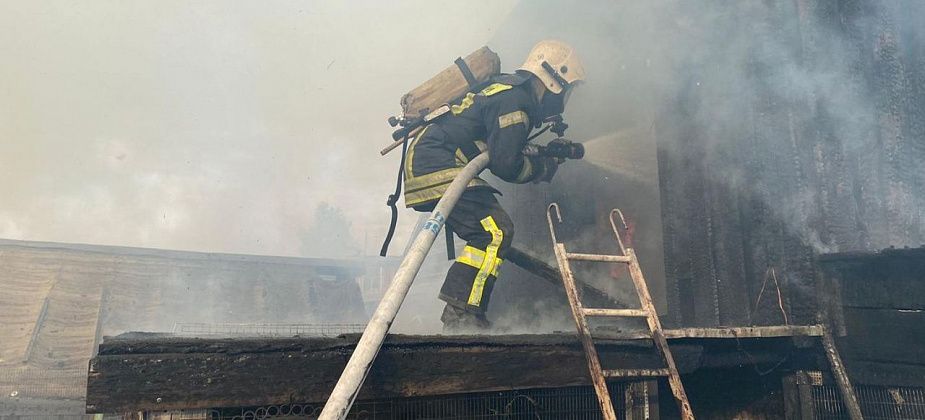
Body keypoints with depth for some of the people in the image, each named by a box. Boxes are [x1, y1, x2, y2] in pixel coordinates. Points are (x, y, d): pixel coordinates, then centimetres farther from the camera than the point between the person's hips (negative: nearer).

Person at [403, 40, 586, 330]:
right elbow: (506, 165, -17)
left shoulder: (507, 90, 20)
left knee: (487, 231, 15)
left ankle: (459, 315, 20)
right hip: (435, 165, -11)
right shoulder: (514, 98, -11)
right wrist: (545, 167, 0)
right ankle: (461, 315, -18)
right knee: (495, 230, -17)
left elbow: (501, 150, 26)